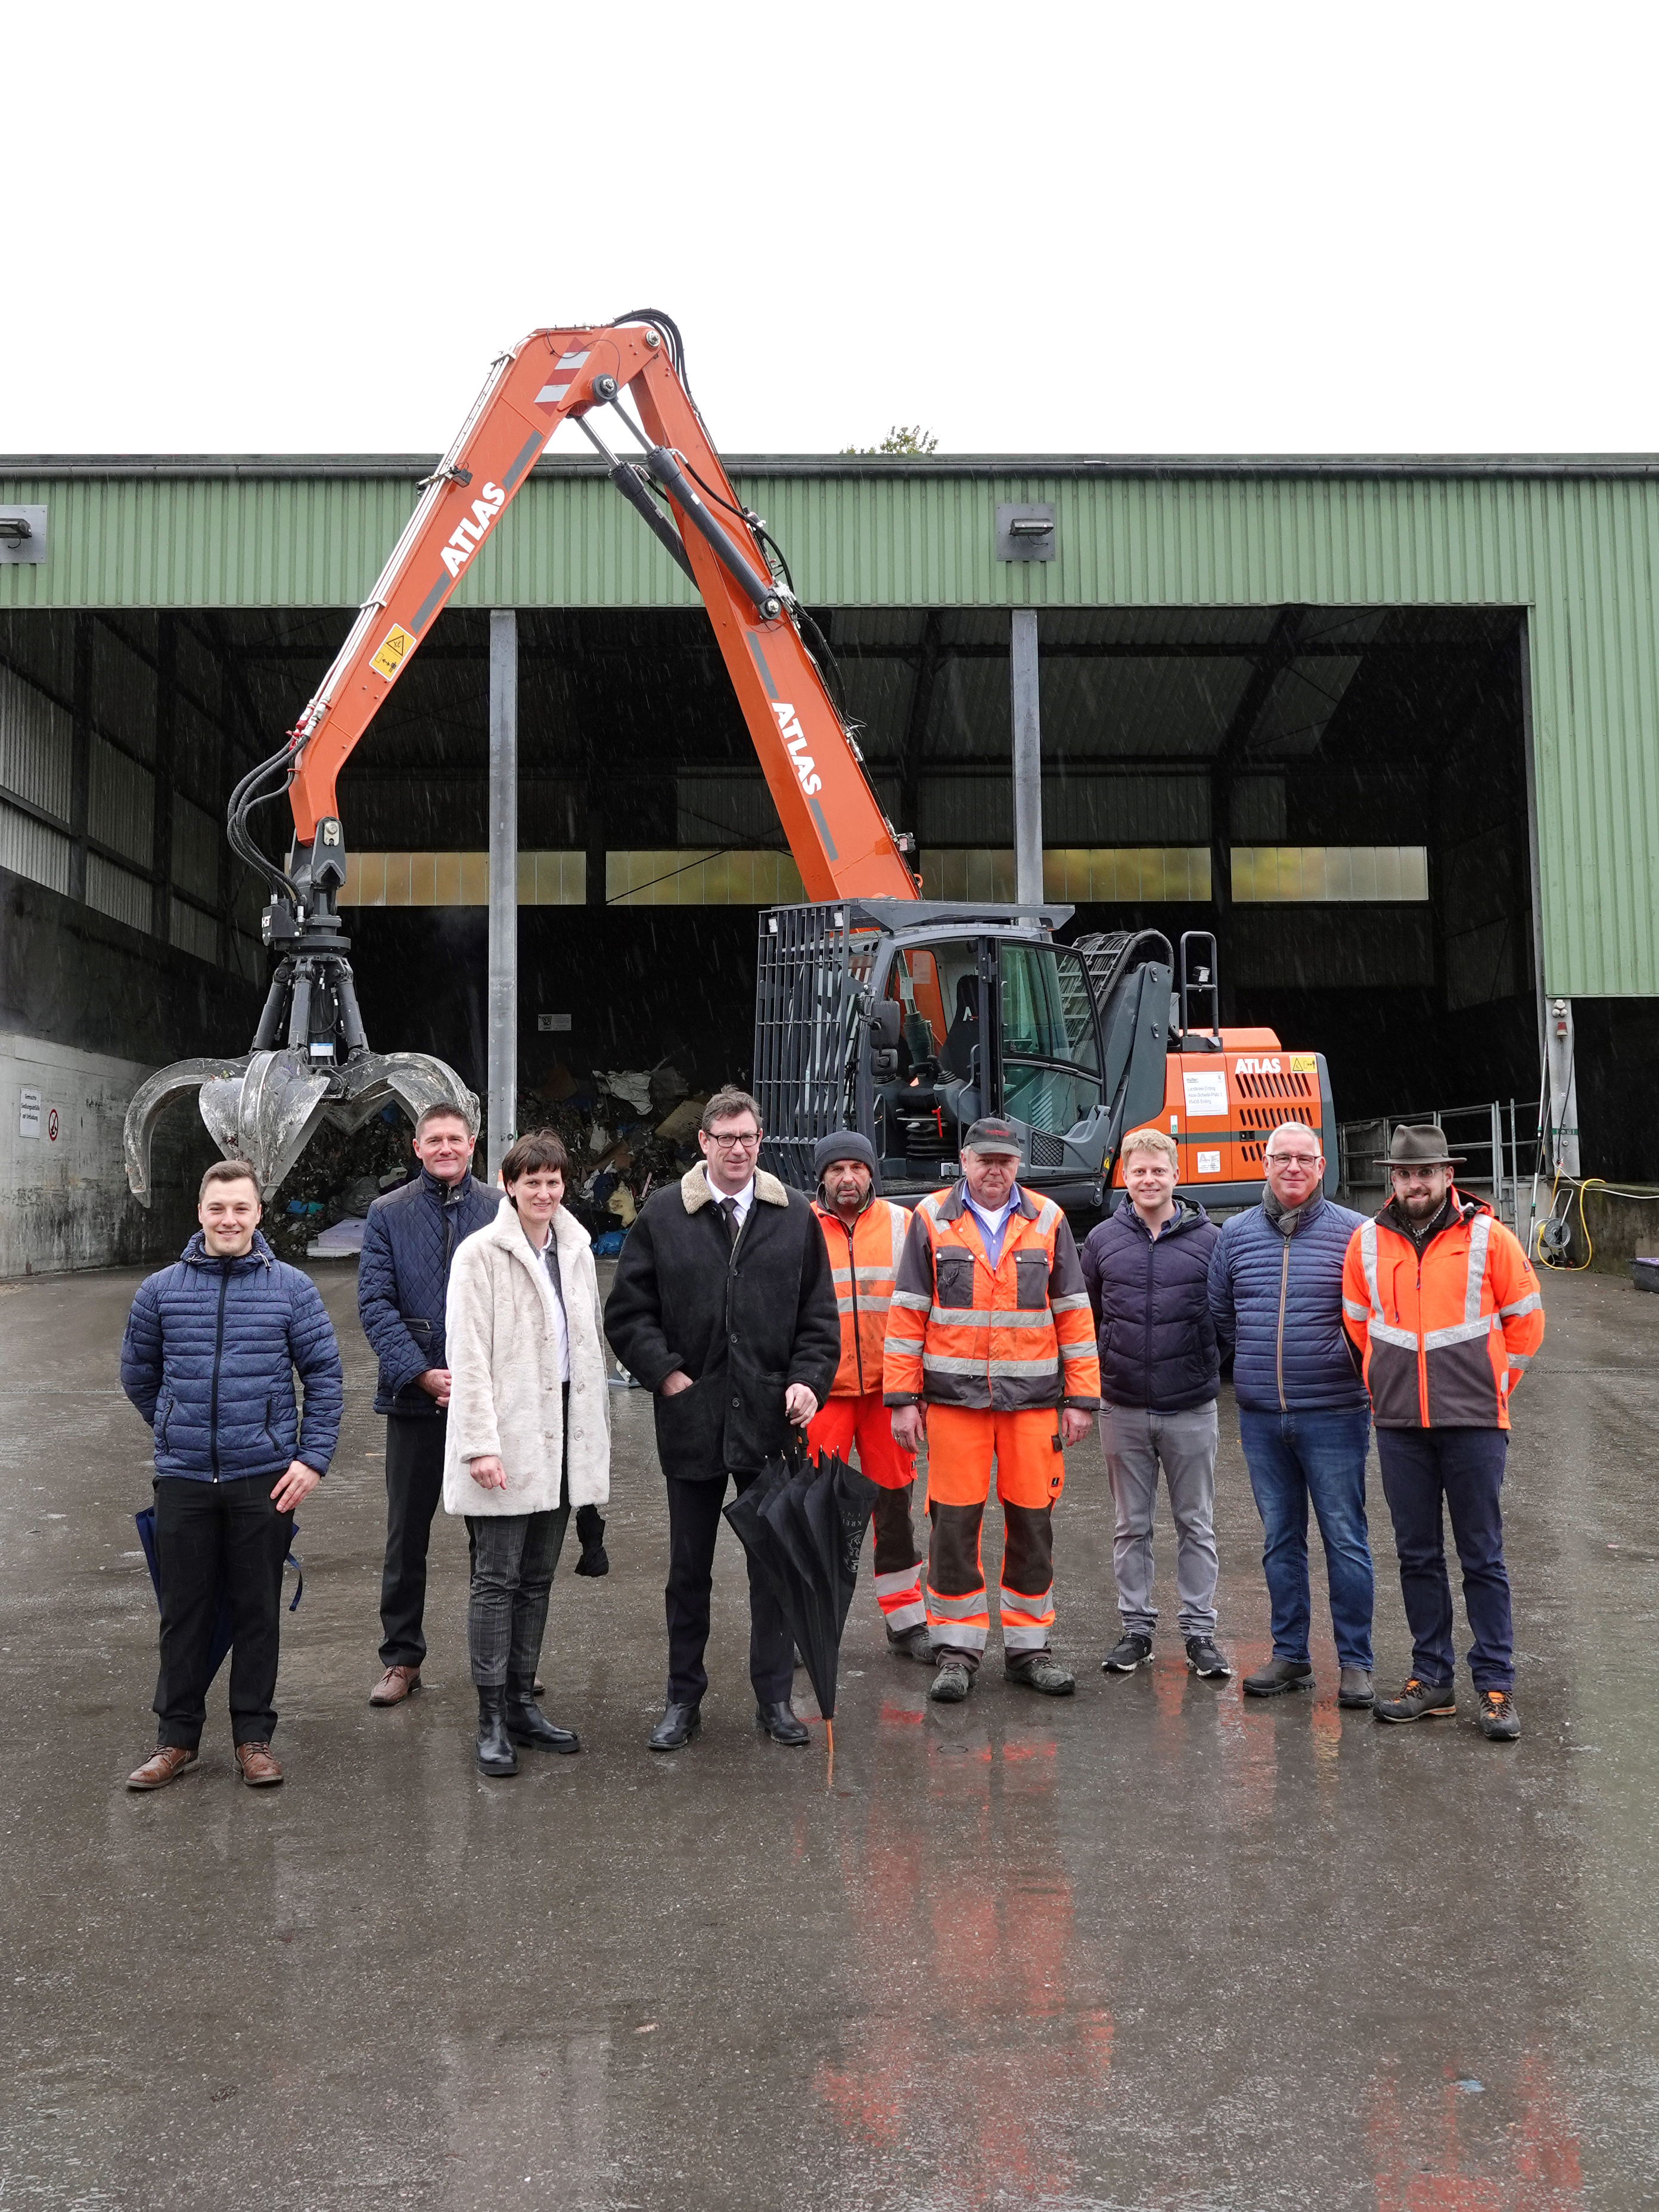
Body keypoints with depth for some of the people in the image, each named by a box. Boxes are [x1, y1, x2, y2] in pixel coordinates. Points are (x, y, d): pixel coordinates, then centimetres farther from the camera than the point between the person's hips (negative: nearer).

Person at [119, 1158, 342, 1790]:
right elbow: (138, 1375, 16)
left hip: (264, 1479, -1)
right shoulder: (160, 1290, 2)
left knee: (258, 1611, 8)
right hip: (183, 1480, 1)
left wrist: (313, 1458, -5)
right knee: (184, 1612, 9)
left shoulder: (292, 1288, -2)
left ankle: (254, 1736, 21)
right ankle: (177, 1737, 23)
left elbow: (325, 1376, 1)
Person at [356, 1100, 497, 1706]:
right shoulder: (388, 1214, 4)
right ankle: (401, 1657, 23)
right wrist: (422, 1374, -13)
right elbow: (374, 1303, -2)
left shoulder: (501, 1211, 0)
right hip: (414, 1397, 1)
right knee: (407, 1535, 9)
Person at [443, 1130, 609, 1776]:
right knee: (497, 1580, -1)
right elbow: (469, 1356, -13)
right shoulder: (481, 1254, -8)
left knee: (536, 1579, 13)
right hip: (506, 1437, -6)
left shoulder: (576, 1249, 11)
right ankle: (492, 1721, 7)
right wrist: (481, 1444, -19)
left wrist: (596, 1431, 12)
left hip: (561, 1436, 6)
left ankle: (522, 1704, 23)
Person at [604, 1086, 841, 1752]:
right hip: (691, 1416, 0)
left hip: (772, 1416, 1)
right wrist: (665, 1373, -7)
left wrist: (809, 1379, -6)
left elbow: (820, 1314, 8)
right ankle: (683, 1698, 23)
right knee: (689, 1567, 11)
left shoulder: (795, 1217, 6)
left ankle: (775, 1697, 21)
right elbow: (626, 1311, 3)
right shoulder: (662, 1215, 1)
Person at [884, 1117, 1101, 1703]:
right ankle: (956, 1649, 15)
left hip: (1033, 1396, 1)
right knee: (954, 1522, 1)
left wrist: (1080, 1398, 3)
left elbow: (1074, 1314, 8)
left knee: (1032, 1522, 6)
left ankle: (1028, 1646, 20)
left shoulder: (1047, 1220, 7)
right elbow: (907, 1314, 3)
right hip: (954, 1396, -1)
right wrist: (903, 1399, -2)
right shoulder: (931, 1219, 3)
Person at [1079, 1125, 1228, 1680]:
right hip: (1123, 1410, 1)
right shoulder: (1103, 1239, 4)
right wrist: (1094, 1377, 9)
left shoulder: (1209, 1239, 0)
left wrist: (1211, 1370, 2)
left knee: (1196, 1525, 7)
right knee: (1131, 1527, 10)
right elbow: (1085, 1317, 12)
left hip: (1192, 1410, -1)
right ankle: (1136, 1628, 21)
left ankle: (1200, 1631, 17)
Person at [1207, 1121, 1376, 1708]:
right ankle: (1290, 1655, 22)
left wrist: (1334, 1358, -4)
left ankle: (1355, 1661, 12)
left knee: (1345, 1539, 1)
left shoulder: (1351, 1232, -3)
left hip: (1333, 1415, -3)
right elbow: (1220, 1315, 18)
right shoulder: (1235, 1234, 8)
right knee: (1280, 1540, 12)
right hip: (1260, 1417, 4)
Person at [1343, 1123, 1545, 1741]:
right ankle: (1431, 1678, 20)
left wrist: (1492, 1386, 7)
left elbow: (1524, 1319, 5)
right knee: (1417, 1555, 10)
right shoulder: (1367, 1242, 5)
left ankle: (1496, 1685, 10)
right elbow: (1358, 1323, 17)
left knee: (1482, 1556, 2)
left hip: (1473, 1422, -3)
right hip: (1398, 1425, 3)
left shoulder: (1487, 1236, -3)